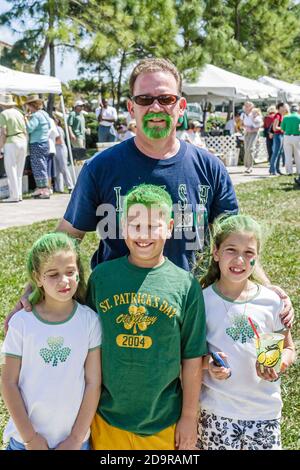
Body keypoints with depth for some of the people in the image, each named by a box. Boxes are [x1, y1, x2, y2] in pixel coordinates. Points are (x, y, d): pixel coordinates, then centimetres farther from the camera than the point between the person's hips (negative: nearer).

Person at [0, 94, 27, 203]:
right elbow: (25, 131, 13)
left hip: (11, 142, -6)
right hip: (22, 141, 7)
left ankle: (14, 196, -6)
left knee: (11, 170, -3)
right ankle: (19, 194, 13)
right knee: (19, 170, 11)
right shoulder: (19, 113, 13)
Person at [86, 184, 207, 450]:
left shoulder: (185, 285, -9)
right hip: (107, 418, 1)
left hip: (165, 422, -1)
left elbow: (192, 358, -3)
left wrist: (190, 417, 1)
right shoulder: (101, 276, -5)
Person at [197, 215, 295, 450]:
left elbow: (288, 348, 7)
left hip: (266, 411, 1)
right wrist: (207, 363, -19)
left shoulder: (271, 301, -5)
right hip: (217, 413, -1)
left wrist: (278, 365, -14)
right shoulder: (202, 300, -8)